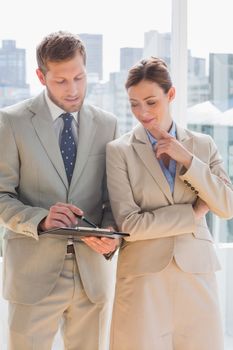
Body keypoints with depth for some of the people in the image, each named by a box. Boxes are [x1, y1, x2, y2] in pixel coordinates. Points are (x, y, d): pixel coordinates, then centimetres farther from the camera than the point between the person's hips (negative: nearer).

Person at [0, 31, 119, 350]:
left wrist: (110, 235, -12)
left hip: (94, 273, 3)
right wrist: (40, 220, -22)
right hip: (35, 273, -2)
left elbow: (114, 196, 9)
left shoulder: (107, 124, 6)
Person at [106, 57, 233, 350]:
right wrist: (193, 213, -7)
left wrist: (187, 159, -10)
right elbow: (129, 224, -10)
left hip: (196, 274, 2)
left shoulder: (203, 145, 7)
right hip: (144, 277, -2)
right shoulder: (119, 150, -2)